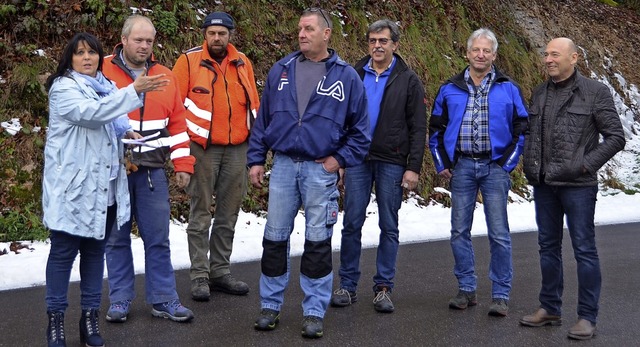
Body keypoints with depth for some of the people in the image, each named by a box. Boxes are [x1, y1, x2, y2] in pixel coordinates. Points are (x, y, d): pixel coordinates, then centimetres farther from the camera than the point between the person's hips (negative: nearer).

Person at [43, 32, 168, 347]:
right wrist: (134, 91, -30)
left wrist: (126, 131, 6)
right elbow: (91, 113, -26)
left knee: (95, 250, 11)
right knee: (63, 251, 1)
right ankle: (56, 318, 11)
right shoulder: (63, 88, -8)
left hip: (104, 185, 7)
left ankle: (90, 315, 20)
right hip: (72, 186, -6)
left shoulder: (106, 86, 15)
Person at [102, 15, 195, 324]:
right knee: (116, 237, 7)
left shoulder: (164, 76, 10)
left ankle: (163, 299, 13)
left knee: (158, 238, 4)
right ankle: (120, 300, 17)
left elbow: (177, 123, 11)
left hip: (152, 171, 2)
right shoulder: (102, 71, -1)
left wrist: (182, 163, 5)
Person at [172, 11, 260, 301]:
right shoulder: (189, 61, -2)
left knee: (228, 214, 10)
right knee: (201, 214, 0)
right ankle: (199, 276, 7)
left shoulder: (242, 63, 10)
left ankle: (220, 271, 21)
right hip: (203, 148, -4)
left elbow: (253, 104, 14)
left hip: (237, 149, 4)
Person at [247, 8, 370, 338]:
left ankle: (314, 312, 14)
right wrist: (256, 159, 6)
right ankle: (270, 305, 20)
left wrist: (340, 159, -4)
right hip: (283, 165, 2)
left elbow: (359, 128, 4)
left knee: (318, 242, 3)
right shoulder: (281, 70, 6)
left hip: (321, 169, -2)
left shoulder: (346, 76, 0)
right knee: (275, 237, 7)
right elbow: (263, 119, 10)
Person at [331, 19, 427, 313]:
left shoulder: (408, 80, 2)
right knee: (352, 224, 3)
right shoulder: (355, 75, 7)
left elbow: (418, 127, -1)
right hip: (357, 159, 2)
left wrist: (414, 167, -8)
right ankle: (347, 286, 13)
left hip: (391, 162, -1)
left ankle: (383, 288, 14)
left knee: (389, 227, 5)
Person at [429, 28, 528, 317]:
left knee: (499, 234, -1)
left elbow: (521, 129, 4)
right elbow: (435, 129, 13)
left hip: (494, 168, -2)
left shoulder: (508, 89, 2)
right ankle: (466, 289, 19)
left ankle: (501, 294, 7)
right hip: (461, 166, 2)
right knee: (459, 231, 7)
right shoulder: (450, 89, 6)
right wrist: (442, 164, 5)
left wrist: (508, 164, -4)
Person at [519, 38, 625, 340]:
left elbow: (615, 137, -7)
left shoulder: (595, 92, -6)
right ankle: (549, 308, 26)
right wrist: (529, 163, 6)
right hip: (543, 184, 6)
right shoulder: (539, 93, 11)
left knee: (584, 249, 0)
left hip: (577, 185, -6)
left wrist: (585, 165, -14)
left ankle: (587, 317, 8)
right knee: (548, 246, 14)